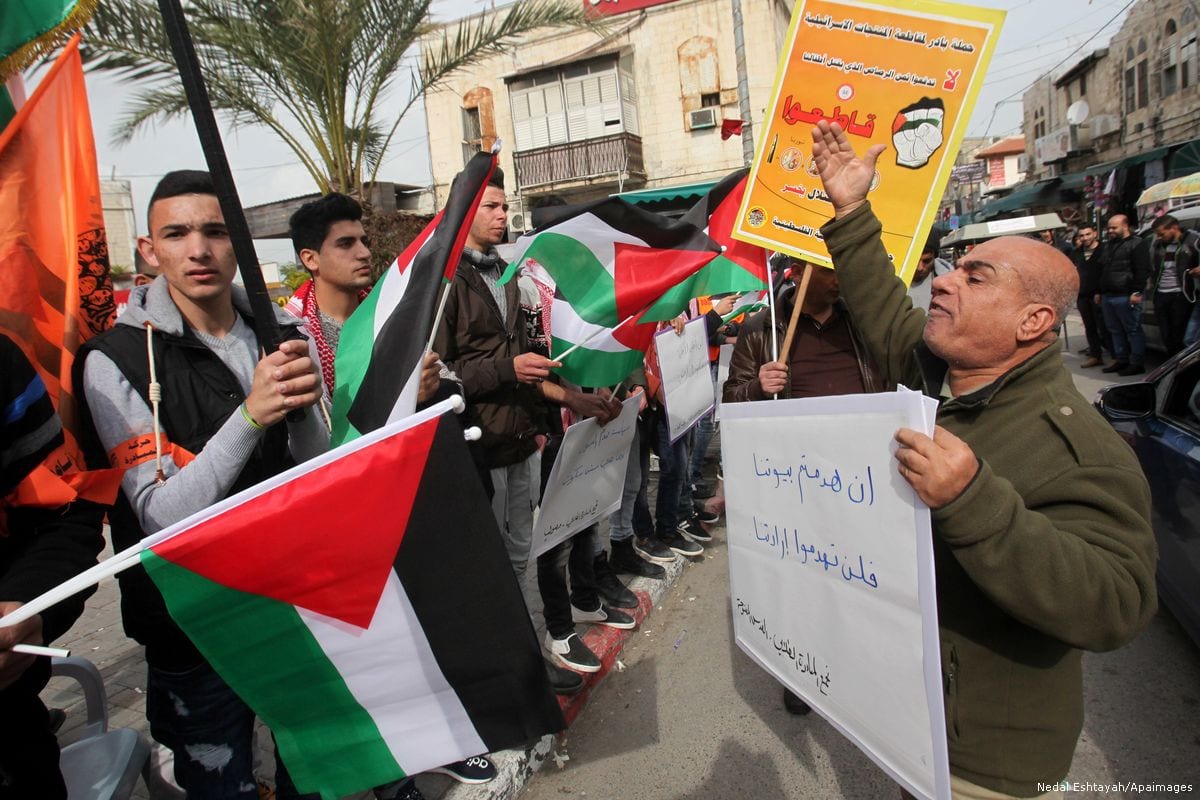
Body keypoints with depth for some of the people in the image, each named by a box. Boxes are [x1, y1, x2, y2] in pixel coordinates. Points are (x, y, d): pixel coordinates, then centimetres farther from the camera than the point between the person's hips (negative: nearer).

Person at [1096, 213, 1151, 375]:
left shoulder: (1137, 244, -6)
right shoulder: (1108, 245, 20)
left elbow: (1142, 271, -12)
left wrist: (1137, 292, -17)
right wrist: (1100, 292, 22)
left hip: (1125, 296, -8)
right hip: (1107, 296, 8)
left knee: (1133, 330, -3)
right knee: (1115, 330, 12)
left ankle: (1137, 363, 0)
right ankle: (1121, 360, 19)